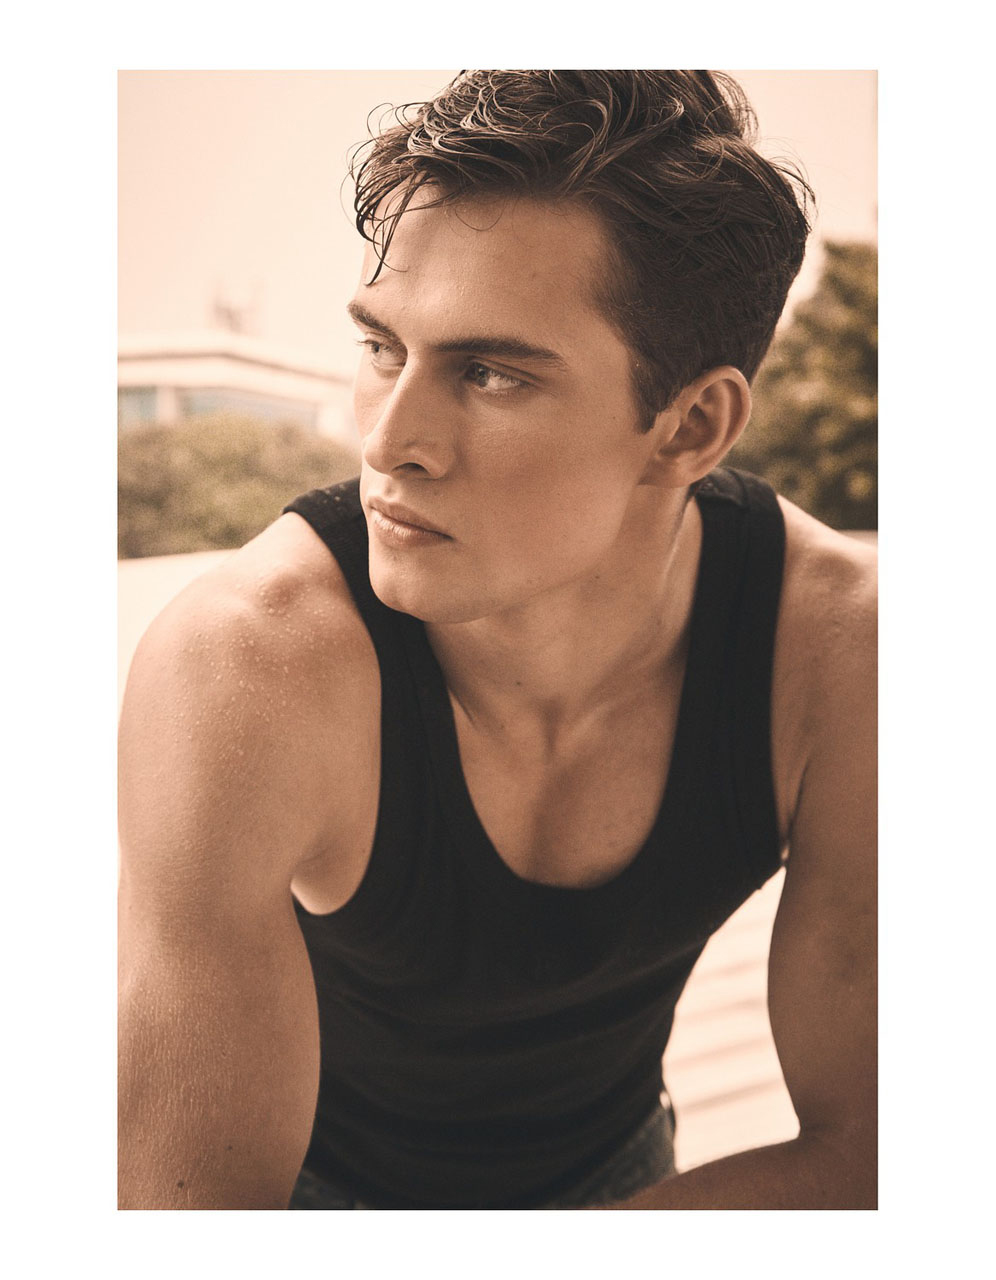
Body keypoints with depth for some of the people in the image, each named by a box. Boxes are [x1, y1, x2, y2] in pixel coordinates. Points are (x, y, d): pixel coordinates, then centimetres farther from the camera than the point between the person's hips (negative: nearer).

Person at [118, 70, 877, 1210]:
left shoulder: (841, 648, -25)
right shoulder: (240, 664, -32)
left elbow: (865, 1158, -19)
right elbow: (190, 1201, -29)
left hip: (617, 1165, 3)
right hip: (318, 1182, -3)